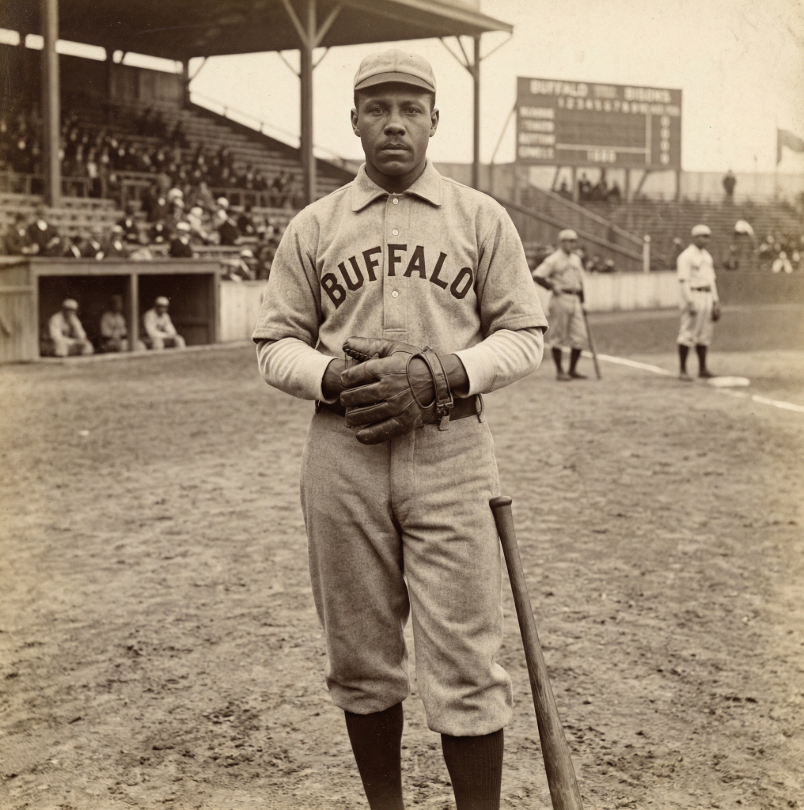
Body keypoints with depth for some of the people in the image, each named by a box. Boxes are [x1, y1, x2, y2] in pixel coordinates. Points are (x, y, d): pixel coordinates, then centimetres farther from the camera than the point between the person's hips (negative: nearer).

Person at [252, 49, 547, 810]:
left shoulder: (482, 218, 7)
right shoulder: (311, 226, 10)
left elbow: (524, 333, 5)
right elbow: (275, 343, 10)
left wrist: (440, 372, -13)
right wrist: (336, 375, -12)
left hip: (450, 450, -2)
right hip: (342, 453, 2)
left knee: (463, 658, -4)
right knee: (359, 657, 10)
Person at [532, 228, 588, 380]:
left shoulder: (576, 258, 15)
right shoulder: (554, 259, -7)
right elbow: (536, 276, -14)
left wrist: (581, 302, 17)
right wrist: (552, 287, -16)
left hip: (575, 299, 7)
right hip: (560, 299, -7)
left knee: (579, 336, 3)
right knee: (559, 337, -1)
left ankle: (572, 370, 14)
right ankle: (559, 371, 6)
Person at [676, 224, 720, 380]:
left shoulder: (707, 256, 16)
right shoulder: (686, 256, -11)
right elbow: (683, 281, -16)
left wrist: (715, 301, 16)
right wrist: (689, 302, -22)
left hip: (706, 297, 8)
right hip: (692, 296, -8)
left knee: (704, 333, 10)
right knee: (688, 333, -9)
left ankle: (702, 369, 16)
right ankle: (682, 371, -6)